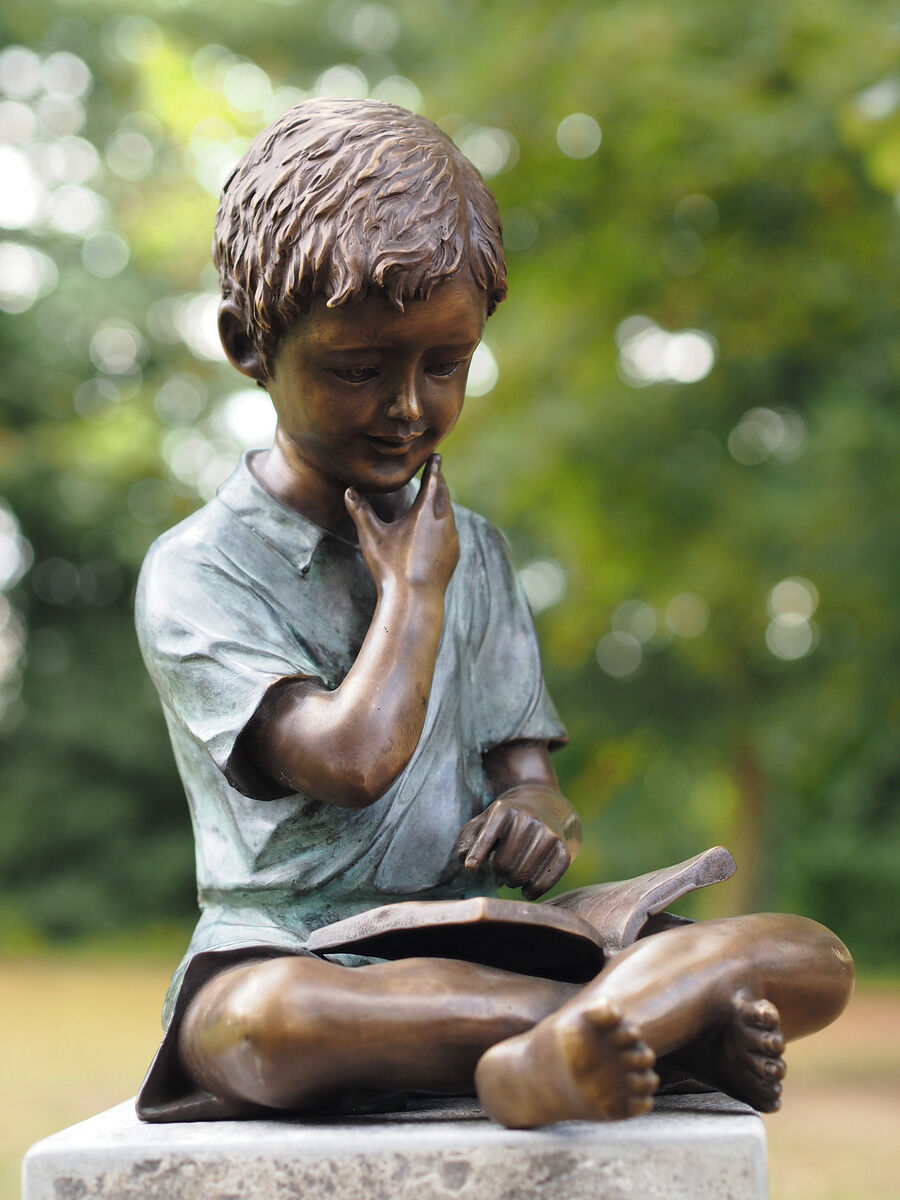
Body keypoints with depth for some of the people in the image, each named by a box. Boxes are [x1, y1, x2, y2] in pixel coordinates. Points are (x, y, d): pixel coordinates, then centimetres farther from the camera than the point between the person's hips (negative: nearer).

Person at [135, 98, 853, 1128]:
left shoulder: (471, 551, 17)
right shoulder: (197, 571, -3)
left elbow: (524, 766, 12)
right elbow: (353, 760, -17)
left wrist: (533, 817, -12)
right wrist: (412, 588, -3)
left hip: (472, 949, 5)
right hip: (288, 953, -5)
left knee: (812, 958, -15)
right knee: (263, 1025, -43)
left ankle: (538, 1062, -41)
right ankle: (669, 1020, -36)